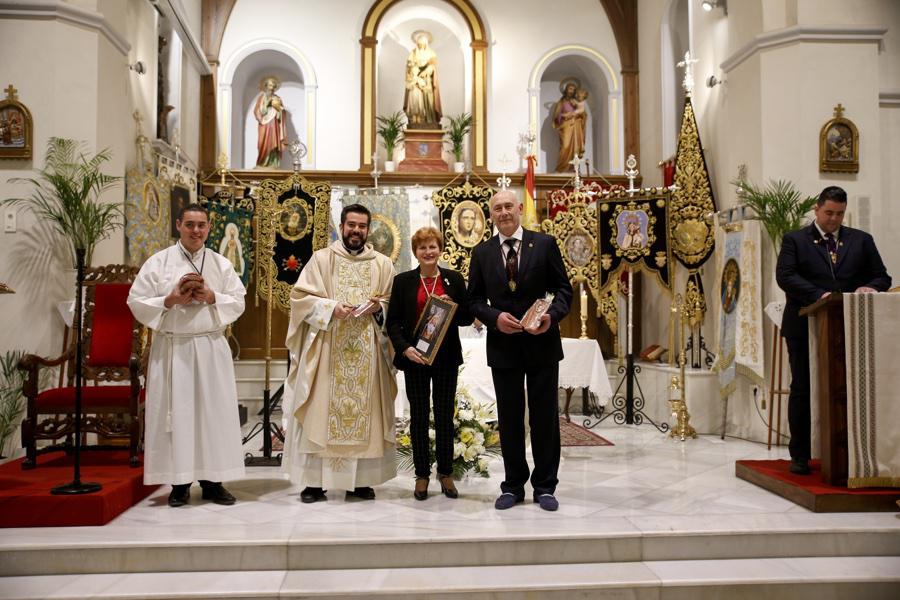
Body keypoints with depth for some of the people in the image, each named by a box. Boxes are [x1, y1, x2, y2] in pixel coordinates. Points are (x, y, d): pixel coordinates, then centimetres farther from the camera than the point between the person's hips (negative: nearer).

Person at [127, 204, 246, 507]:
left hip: (211, 348, 2)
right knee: (175, 413, 1)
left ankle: (212, 480, 13)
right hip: (172, 348, -2)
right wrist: (171, 300, -14)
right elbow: (137, 302, -1)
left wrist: (211, 297, -12)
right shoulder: (158, 262, 2)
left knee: (214, 411, 3)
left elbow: (238, 302, 5)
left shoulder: (221, 263, 8)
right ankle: (180, 482, 11)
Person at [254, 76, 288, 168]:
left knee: (275, 144, -4)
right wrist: (267, 104, -11)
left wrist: (278, 107, -4)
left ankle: (273, 164, -5)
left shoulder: (277, 98, 16)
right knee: (266, 143, -11)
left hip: (275, 125, 3)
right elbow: (257, 110, -1)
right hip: (266, 124, -3)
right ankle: (263, 164, -10)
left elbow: (283, 113, 12)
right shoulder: (262, 96, 6)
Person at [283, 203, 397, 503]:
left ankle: (359, 479, 10)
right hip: (327, 350, -2)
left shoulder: (382, 264, 12)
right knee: (321, 410, -3)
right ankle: (315, 481, 4)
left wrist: (377, 308, -8)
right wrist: (331, 307, -13)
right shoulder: (321, 258, 6)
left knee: (366, 409, 2)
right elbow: (301, 297, 1)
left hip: (367, 351, 2)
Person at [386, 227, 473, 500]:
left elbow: (468, 317, 7)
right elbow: (393, 321, 0)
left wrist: (452, 307, -13)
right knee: (419, 416, 6)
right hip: (415, 358, 0)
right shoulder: (403, 281, 3)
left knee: (445, 414, 7)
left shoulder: (453, 279, 5)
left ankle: (445, 472, 20)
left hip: (446, 357, 1)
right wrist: (404, 348, -14)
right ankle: (422, 474, 17)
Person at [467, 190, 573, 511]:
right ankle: (513, 485, 23)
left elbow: (563, 288, 1)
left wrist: (553, 314, -17)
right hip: (503, 346, 2)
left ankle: (545, 486, 20)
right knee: (509, 418, 10)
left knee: (545, 416, 7)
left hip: (542, 342, -1)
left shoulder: (545, 244, 1)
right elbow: (474, 300, 6)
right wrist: (495, 317, -13)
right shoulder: (482, 252, 5)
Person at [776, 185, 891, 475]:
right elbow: (785, 276, -9)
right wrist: (819, 295, -21)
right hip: (805, 328, -2)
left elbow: (881, 277, 12)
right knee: (802, 390, 3)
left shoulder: (862, 240, 14)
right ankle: (800, 455, 10)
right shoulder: (794, 240, 5)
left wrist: (869, 287, -12)